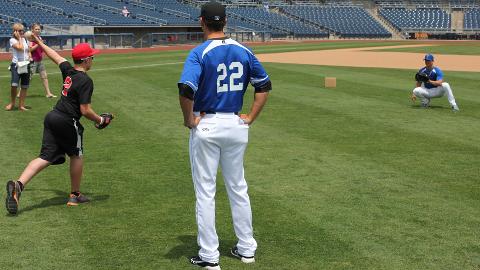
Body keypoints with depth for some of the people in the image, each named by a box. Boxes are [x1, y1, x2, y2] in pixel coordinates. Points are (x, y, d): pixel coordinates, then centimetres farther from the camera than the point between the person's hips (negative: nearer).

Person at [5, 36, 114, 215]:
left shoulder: (67, 70, 8)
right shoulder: (85, 80, -14)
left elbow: (55, 56, 28)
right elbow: (85, 110, -18)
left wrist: (40, 43, 45)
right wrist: (100, 120, 0)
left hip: (52, 117, 7)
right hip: (67, 122, -7)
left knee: (46, 157, 3)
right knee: (77, 154, 15)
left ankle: (18, 184, -16)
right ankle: (75, 195, 24)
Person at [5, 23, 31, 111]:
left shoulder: (25, 39, 12)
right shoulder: (12, 40, -5)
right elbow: (20, 48, -19)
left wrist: (30, 57, 4)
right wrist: (19, 38, -10)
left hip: (26, 65, 5)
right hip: (16, 65, -5)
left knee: (24, 86, 4)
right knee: (14, 85, -16)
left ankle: (21, 105, 13)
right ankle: (12, 103, 5)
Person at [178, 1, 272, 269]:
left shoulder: (200, 53, -13)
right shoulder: (243, 51, 3)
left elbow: (186, 90, -28)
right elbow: (265, 86, 6)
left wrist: (188, 120, -13)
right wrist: (250, 118, 7)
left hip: (206, 126, -5)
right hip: (236, 125, 5)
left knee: (205, 192, 5)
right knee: (238, 188, 16)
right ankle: (247, 248, 25)